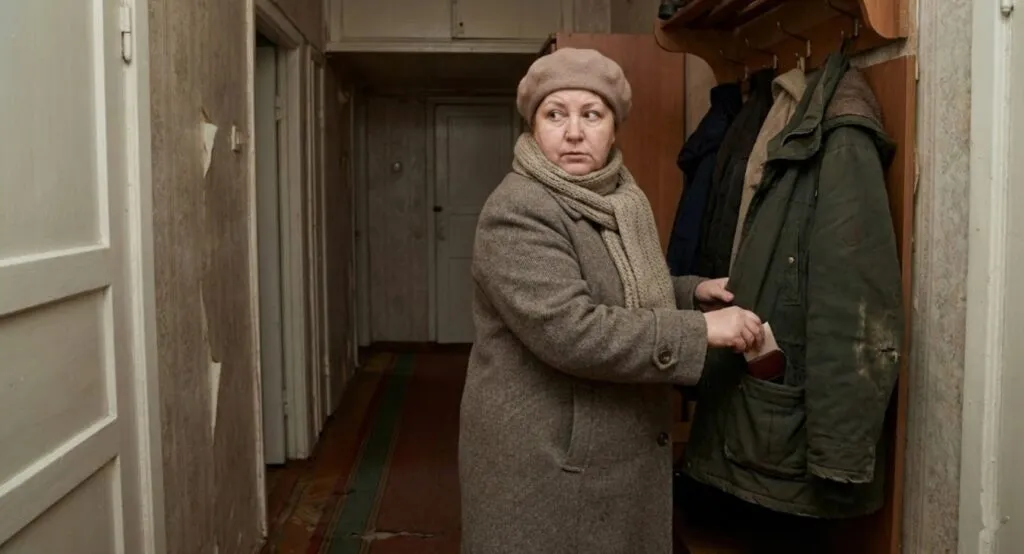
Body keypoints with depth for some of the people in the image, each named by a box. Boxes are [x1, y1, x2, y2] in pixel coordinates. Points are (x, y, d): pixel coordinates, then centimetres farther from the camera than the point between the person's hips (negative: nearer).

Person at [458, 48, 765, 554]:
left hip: (625, 451, 8)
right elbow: (570, 331, -29)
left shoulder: (621, 199, 8)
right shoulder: (517, 212, -19)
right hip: (544, 462, -8)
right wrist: (700, 330, -23)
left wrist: (692, 291, 8)